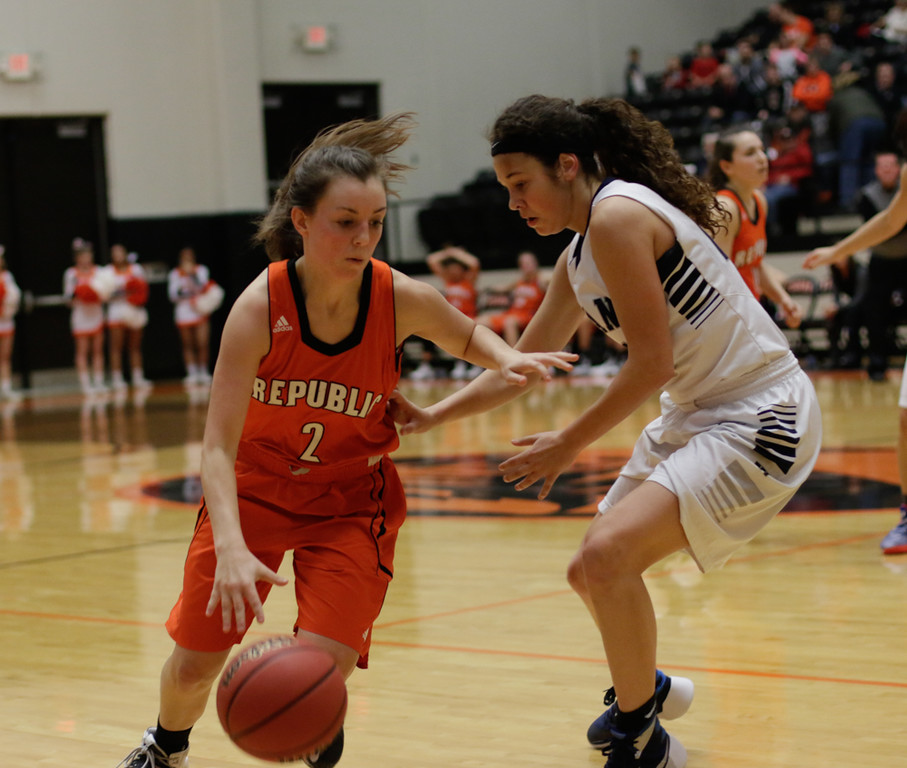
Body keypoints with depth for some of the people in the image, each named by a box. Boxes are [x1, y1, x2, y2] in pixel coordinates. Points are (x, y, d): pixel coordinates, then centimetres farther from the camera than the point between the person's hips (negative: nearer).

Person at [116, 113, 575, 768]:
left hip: (350, 498, 0)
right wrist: (231, 548, -43)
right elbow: (219, 445, -28)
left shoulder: (401, 298, -20)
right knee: (193, 665, 6)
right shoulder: (261, 306, -27)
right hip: (253, 488, 0)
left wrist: (505, 358, -19)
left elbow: (464, 335, 5)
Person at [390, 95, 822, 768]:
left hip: (761, 420, -10)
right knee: (592, 574, 17)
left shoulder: (617, 214, -18)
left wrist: (568, 445, -10)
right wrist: (431, 416, 14)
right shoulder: (578, 258, 11)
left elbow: (653, 362, -20)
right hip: (696, 415, 10)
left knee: (608, 554, -23)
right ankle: (645, 687, 45)